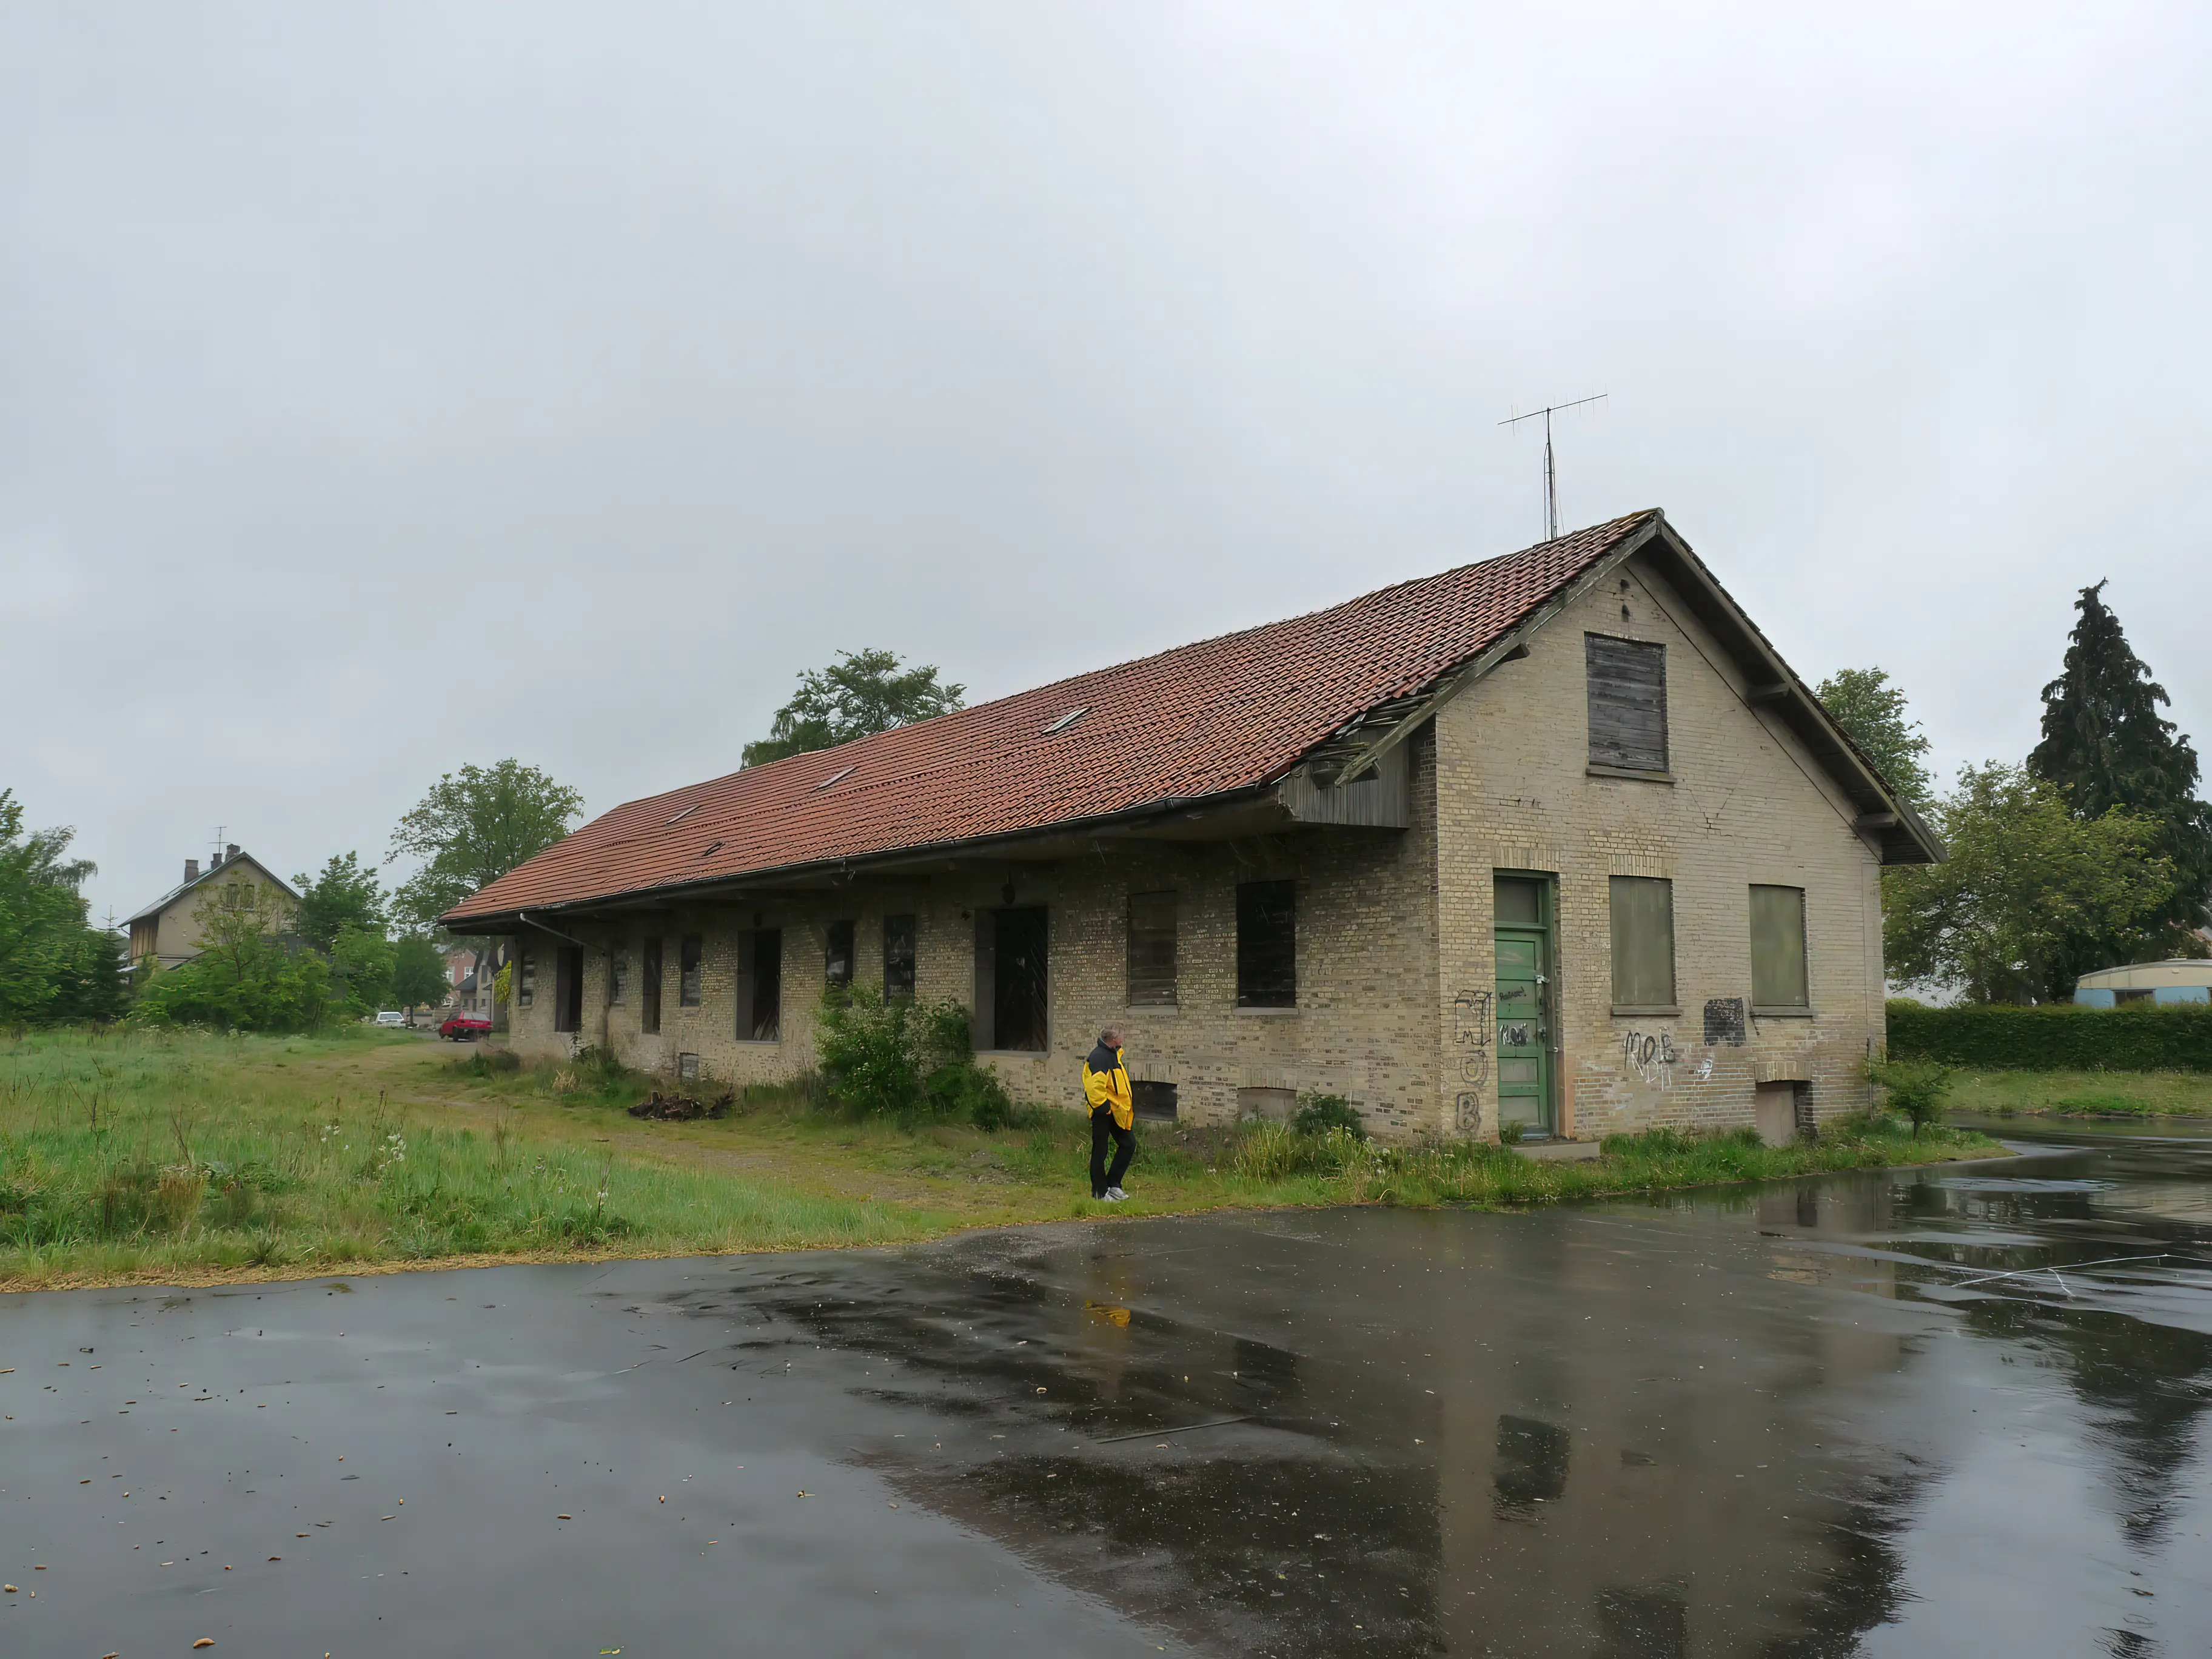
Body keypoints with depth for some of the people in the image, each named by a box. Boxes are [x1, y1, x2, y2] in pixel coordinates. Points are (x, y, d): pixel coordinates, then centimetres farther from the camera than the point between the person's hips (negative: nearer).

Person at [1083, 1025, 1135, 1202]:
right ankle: (1100, 1192, 9)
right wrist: (1103, 1106, -21)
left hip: (1116, 1112, 10)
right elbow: (1095, 1086, -28)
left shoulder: (1113, 1054, 13)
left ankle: (1113, 1184, 17)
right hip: (1103, 1113, -10)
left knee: (1129, 1144, 11)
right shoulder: (1099, 1057, -19)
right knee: (1100, 1151, 0)